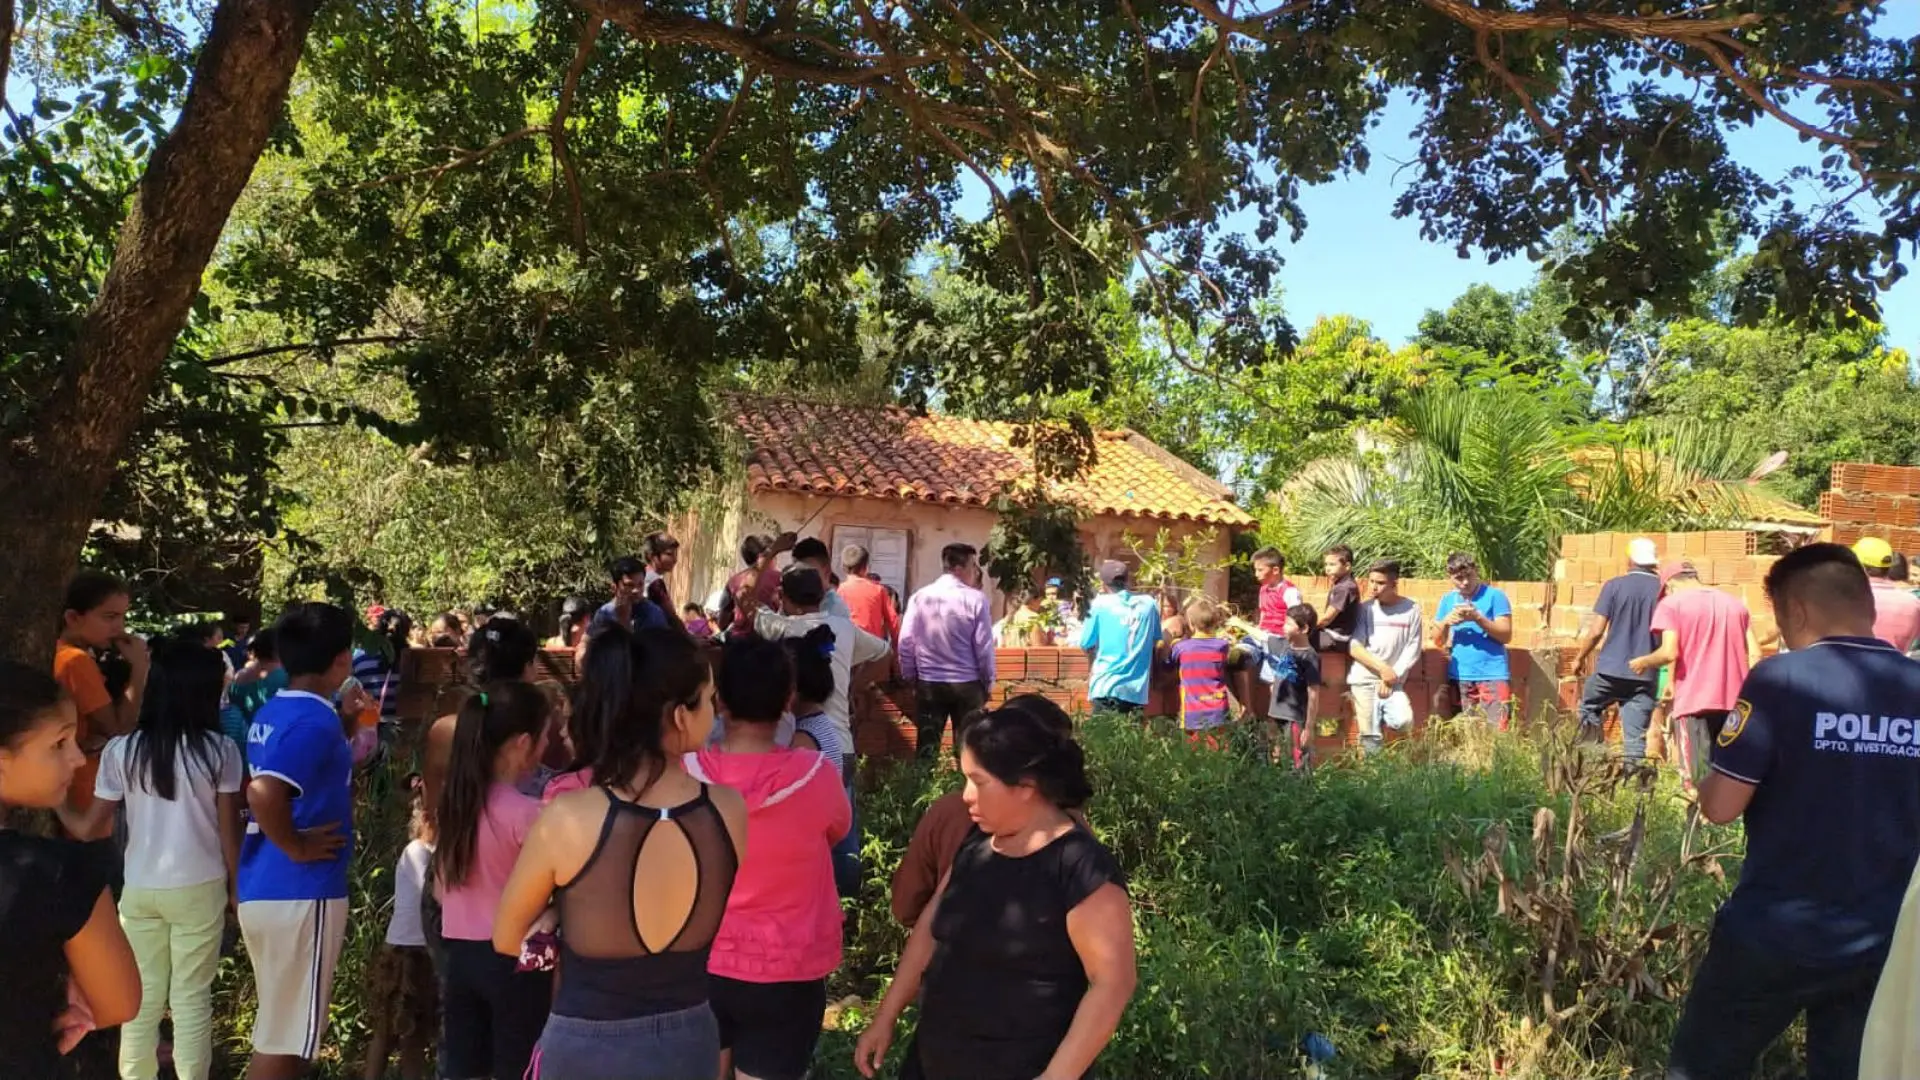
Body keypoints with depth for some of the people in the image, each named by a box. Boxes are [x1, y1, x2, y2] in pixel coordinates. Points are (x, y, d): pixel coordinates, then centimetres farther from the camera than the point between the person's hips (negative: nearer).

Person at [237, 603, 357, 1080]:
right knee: (286, 1042, 2)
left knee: (277, 1030, 21)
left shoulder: (272, 713, 9)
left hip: (260, 890, 9)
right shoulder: (316, 719, -19)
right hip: (301, 894, -9)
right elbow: (263, 792, -33)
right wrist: (297, 847, -20)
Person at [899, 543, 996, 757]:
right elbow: (984, 645, -7)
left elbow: (906, 641, 1)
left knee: (927, 746, 9)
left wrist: (909, 677, 12)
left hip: (928, 683, 3)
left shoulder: (919, 597, -1)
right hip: (967, 684, -3)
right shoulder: (975, 599, -10)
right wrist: (988, 682, 5)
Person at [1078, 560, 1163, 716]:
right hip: (1138, 689, 3)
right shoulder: (1149, 603, 7)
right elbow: (1156, 640, 19)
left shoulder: (1100, 603, -2)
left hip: (1106, 686, -3)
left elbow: (1086, 644, 2)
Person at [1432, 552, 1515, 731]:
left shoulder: (1494, 596, -1)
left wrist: (1478, 618, -18)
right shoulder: (1447, 601, 12)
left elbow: (1506, 635, -6)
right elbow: (1438, 642, 12)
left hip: (1492, 676, -4)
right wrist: (1445, 623, -8)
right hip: (1459, 677, 4)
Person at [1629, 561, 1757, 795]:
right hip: (1734, 701, 5)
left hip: (1694, 701, -5)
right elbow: (1755, 655, 11)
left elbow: (1669, 653, -13)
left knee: (1699, 783, -3)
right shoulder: (1735, 604, 15)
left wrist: (1642, 663, 5)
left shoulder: (1671, 604, -1)